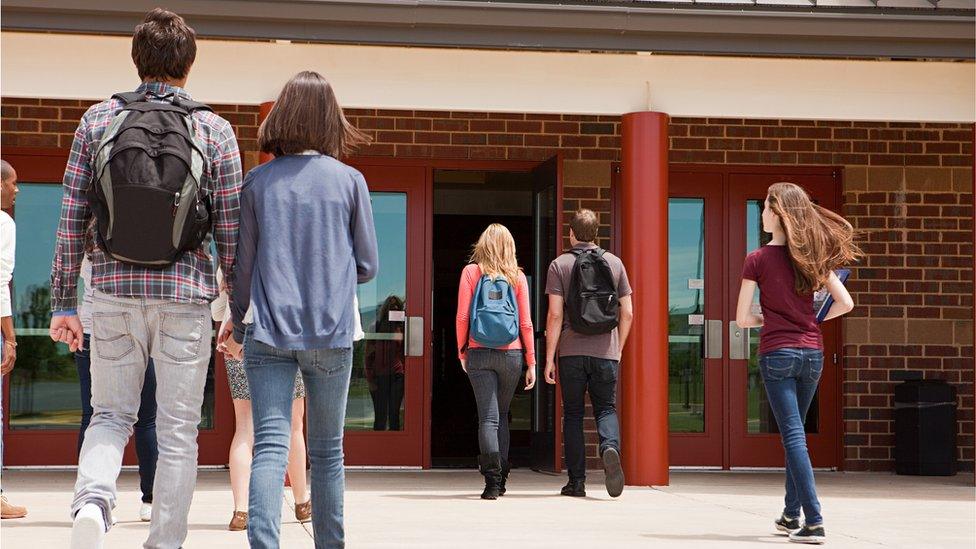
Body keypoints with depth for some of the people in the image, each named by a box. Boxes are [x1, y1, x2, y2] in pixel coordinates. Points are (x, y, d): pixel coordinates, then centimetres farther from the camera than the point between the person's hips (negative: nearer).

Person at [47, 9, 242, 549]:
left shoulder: (98, 120, 2)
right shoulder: (214, 130, -1)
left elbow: (71, 220, 2)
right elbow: (229, 231, -1)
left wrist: (63, 302, 9)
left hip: (115, 291, 1)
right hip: (186, 294, -1)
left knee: (110, 416, 14)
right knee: (177, 432, 8)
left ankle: (91, 500, -13)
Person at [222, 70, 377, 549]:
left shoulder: (257, 181, 2)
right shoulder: (350, 181, 1)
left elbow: (242, 263, 6)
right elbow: (367, 266, 5)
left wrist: (238, 325, 20)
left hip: (269, 333, 0)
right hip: (331, 334, 0)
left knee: (270, 446, -5)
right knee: (327, 451, 13)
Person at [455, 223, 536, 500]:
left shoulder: (471, 272, 0)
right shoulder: (517, 276, 3)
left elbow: (462, 316, -4)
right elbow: (526, 323, 2)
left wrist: (462, 351, 8)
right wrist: (531, 363, 7)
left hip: (479, 353, -1)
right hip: (511, 354, 1)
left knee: (488, 417, -3)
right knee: (501, 415, 16)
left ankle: (492, 479, -16)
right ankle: (501, 479, 18)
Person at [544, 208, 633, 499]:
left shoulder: (559, 265, -1)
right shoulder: (615, 263, 7)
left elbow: (555, 315, -7)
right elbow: (627, 314, 7)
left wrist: (549, 358, -3)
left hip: (572, 352, -1)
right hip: (606, 352, 1)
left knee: (573, 414, 8)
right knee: (606, 409, 9)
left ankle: (576, 481, 7)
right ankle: (610, 448, -23)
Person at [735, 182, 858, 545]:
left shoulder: (757, 260, -7)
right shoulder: (813, 256, 5)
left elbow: (742, 318, -7)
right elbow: (845, 303, 3)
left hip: (777, 353, -5)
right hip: (812, 352, 5)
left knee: (793, 435, -6)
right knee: (795, 432, 19)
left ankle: (813, 522, -15)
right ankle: (791, 515, 27)